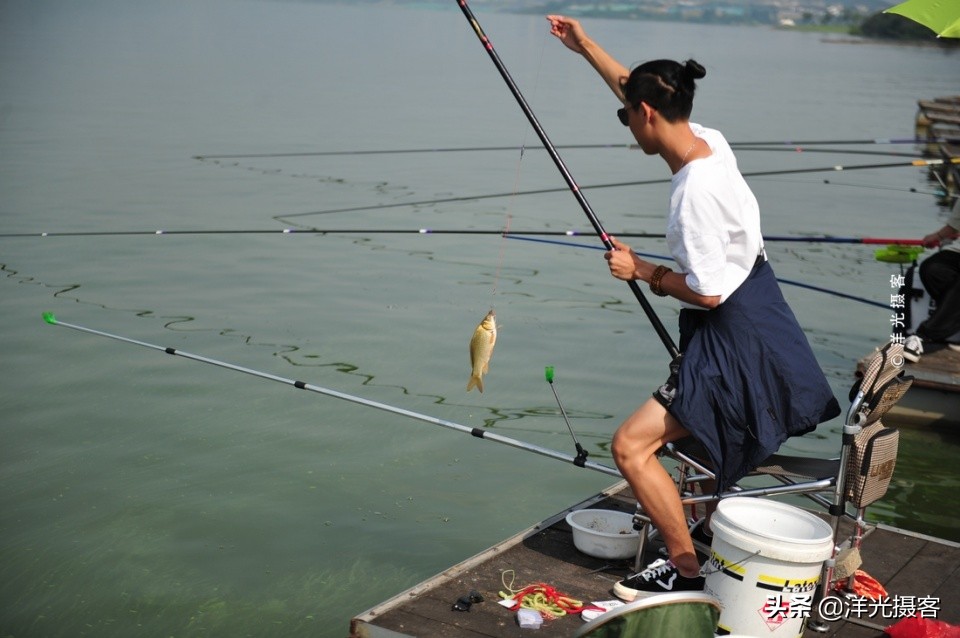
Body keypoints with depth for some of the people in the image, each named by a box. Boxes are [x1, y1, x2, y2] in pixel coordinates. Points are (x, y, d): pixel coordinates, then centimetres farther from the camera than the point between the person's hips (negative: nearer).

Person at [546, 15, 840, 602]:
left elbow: (708, 291, -25)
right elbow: (638, 90, 18)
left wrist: (642, 271, -11)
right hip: (759, 324, 10)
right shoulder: (710, 141, 1)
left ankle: (686, 569, -1)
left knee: (631, 444, -11)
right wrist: (586, 46, 22)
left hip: (736, 343, -10)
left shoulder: (695, 189, -27)